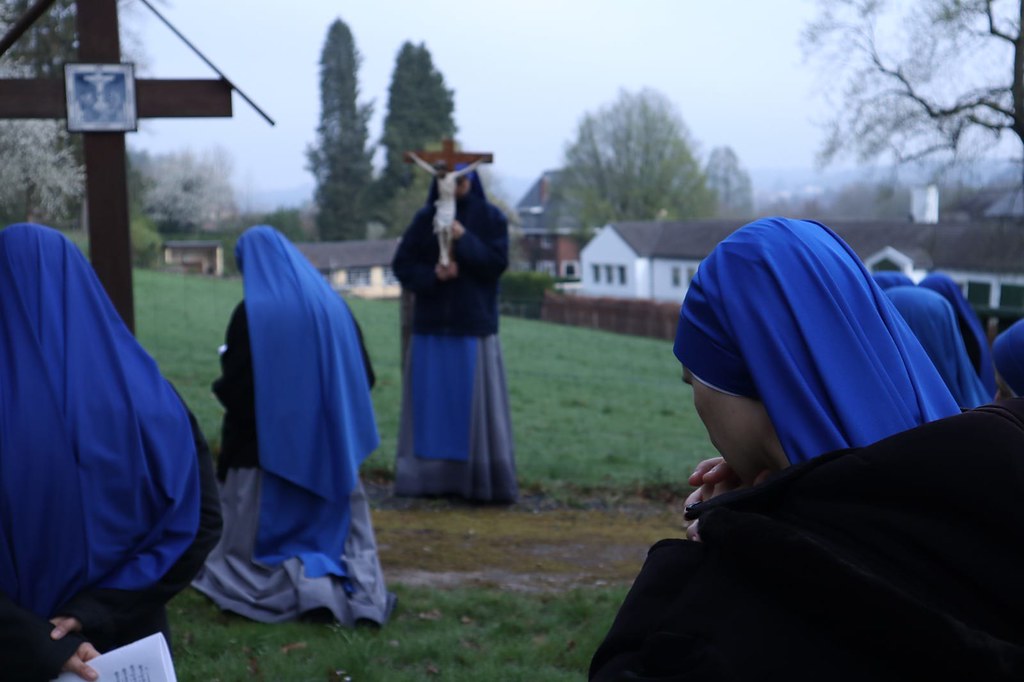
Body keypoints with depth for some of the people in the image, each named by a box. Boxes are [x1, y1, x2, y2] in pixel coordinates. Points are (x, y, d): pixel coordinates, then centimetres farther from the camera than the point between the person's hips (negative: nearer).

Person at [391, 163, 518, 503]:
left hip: (474, 325, -2)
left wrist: (464, 239, -19)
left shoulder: (491, 217, 3)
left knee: (474, 404, -4)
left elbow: (498, 263, -7)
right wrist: (433, 274, -14)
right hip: (431, 325, 2)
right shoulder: (425, 218, 7)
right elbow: (401, 264, 4)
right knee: (431, 402, 3)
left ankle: (481, 480, -1)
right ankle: (431, 477, 8)